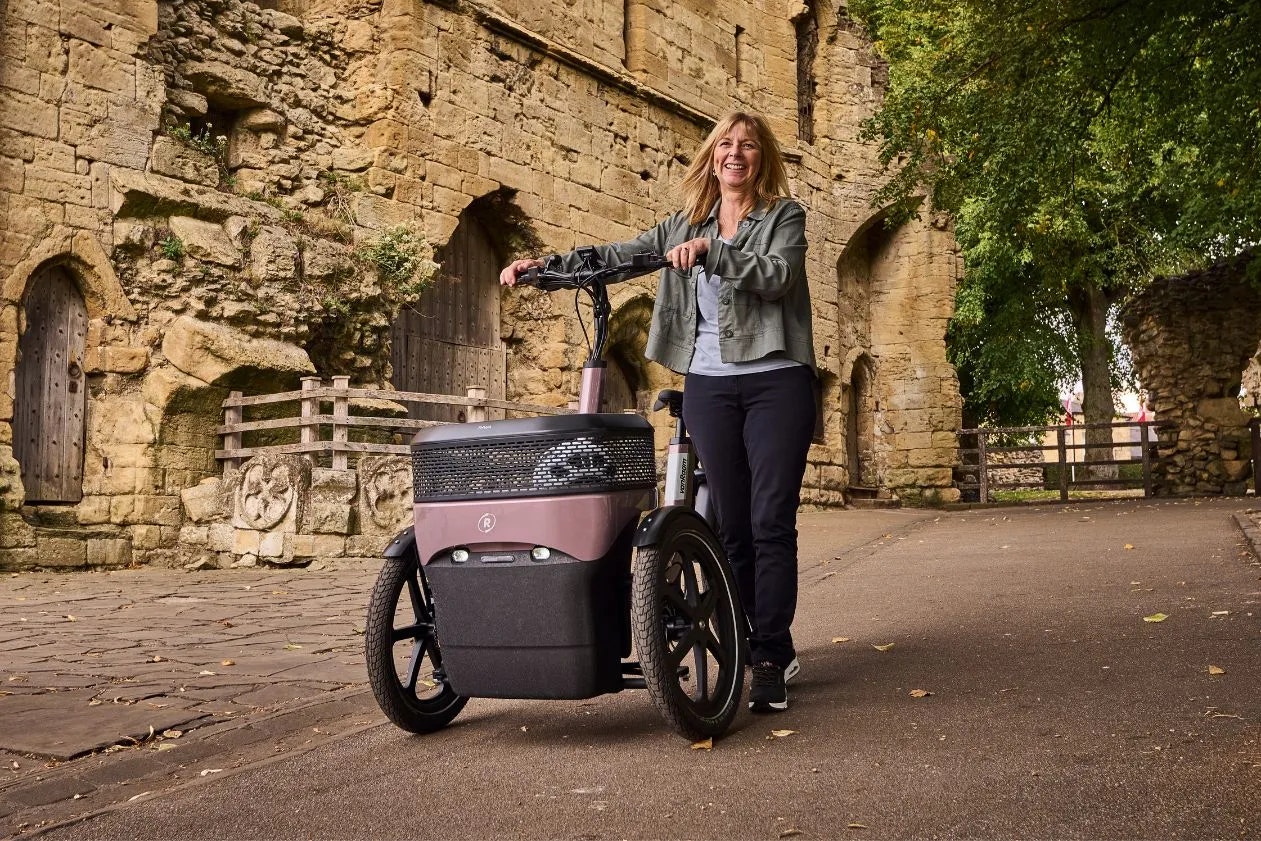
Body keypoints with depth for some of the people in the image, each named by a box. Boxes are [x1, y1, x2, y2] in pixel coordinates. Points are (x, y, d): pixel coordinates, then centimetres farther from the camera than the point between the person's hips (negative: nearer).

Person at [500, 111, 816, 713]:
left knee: (771, 520, -8)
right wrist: (542, 264, 2)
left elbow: (778, 273, -12)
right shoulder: (686, 225, 17)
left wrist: (710, 252, -23)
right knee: (730, 523, 3)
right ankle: (751, 643, 15)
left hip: (775, 379, -3)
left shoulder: (784, 215, 6)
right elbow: (616, 255, 12)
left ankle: (771, 659, -4)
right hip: (709, 385, 3)